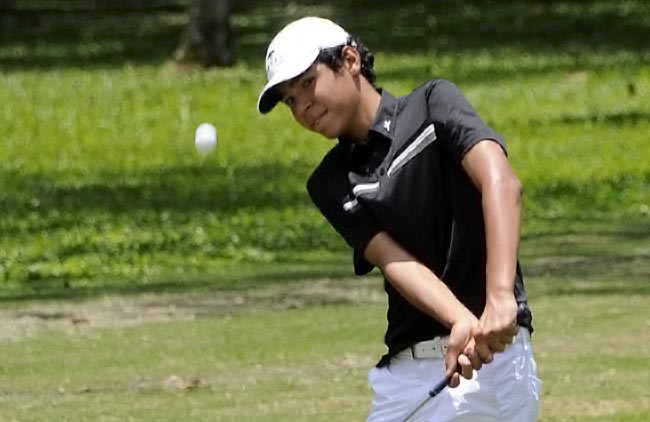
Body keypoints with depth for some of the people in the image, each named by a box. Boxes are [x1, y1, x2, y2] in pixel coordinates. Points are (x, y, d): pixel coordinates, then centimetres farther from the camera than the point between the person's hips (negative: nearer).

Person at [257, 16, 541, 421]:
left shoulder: (433, 105, 1)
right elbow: (395, 262, -4)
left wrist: (500, 297, -31)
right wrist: (461, 321, -24)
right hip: (404, 370, 5)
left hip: (492, 356, -5)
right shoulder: (330, 185, 12)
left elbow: (501, 183, -16)